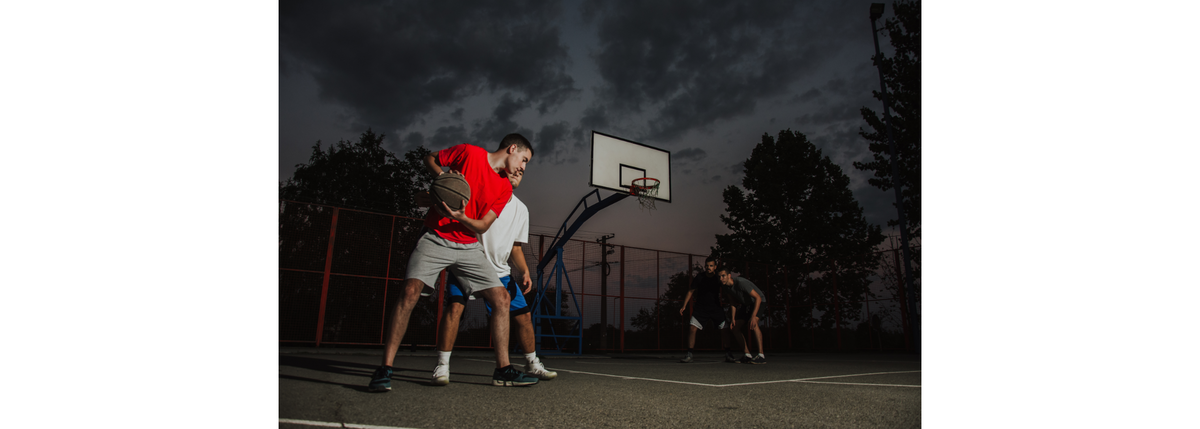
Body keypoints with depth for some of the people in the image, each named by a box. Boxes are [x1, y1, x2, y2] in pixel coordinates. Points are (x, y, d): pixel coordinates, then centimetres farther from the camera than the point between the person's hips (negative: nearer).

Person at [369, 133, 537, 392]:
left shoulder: (505, 189, 8)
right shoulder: (469, 153, -3)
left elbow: (482, 226, 1)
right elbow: (430, 159, 10)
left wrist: (461, 217, -20)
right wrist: (443, 176, -11)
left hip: (469, 247, 5)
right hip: (435, 239, -5)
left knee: (501, 298, -3)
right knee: (410, 292, -22)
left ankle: (502, 370, 6)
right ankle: (384, 370, -12)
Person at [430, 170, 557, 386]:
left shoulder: (521, 210, 8)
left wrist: (524, 272, 1)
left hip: (499, 271, 5)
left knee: (523, 314, 5)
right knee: (456, 305, -26)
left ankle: (533, 365, 24)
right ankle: (442, 366, -14)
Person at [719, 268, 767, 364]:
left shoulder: (741, 282, -33)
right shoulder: (725, 287, -10)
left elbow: (758, 298, -35)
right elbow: (733, 302, 5)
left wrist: (753, 316, -43)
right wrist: (733, 319, -3)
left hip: (759, 302, -8)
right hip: (746, 305, 8)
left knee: (752, 324, -33)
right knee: (734, 328, -1)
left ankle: (761, 355, -29)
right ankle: (747, 355, 7)